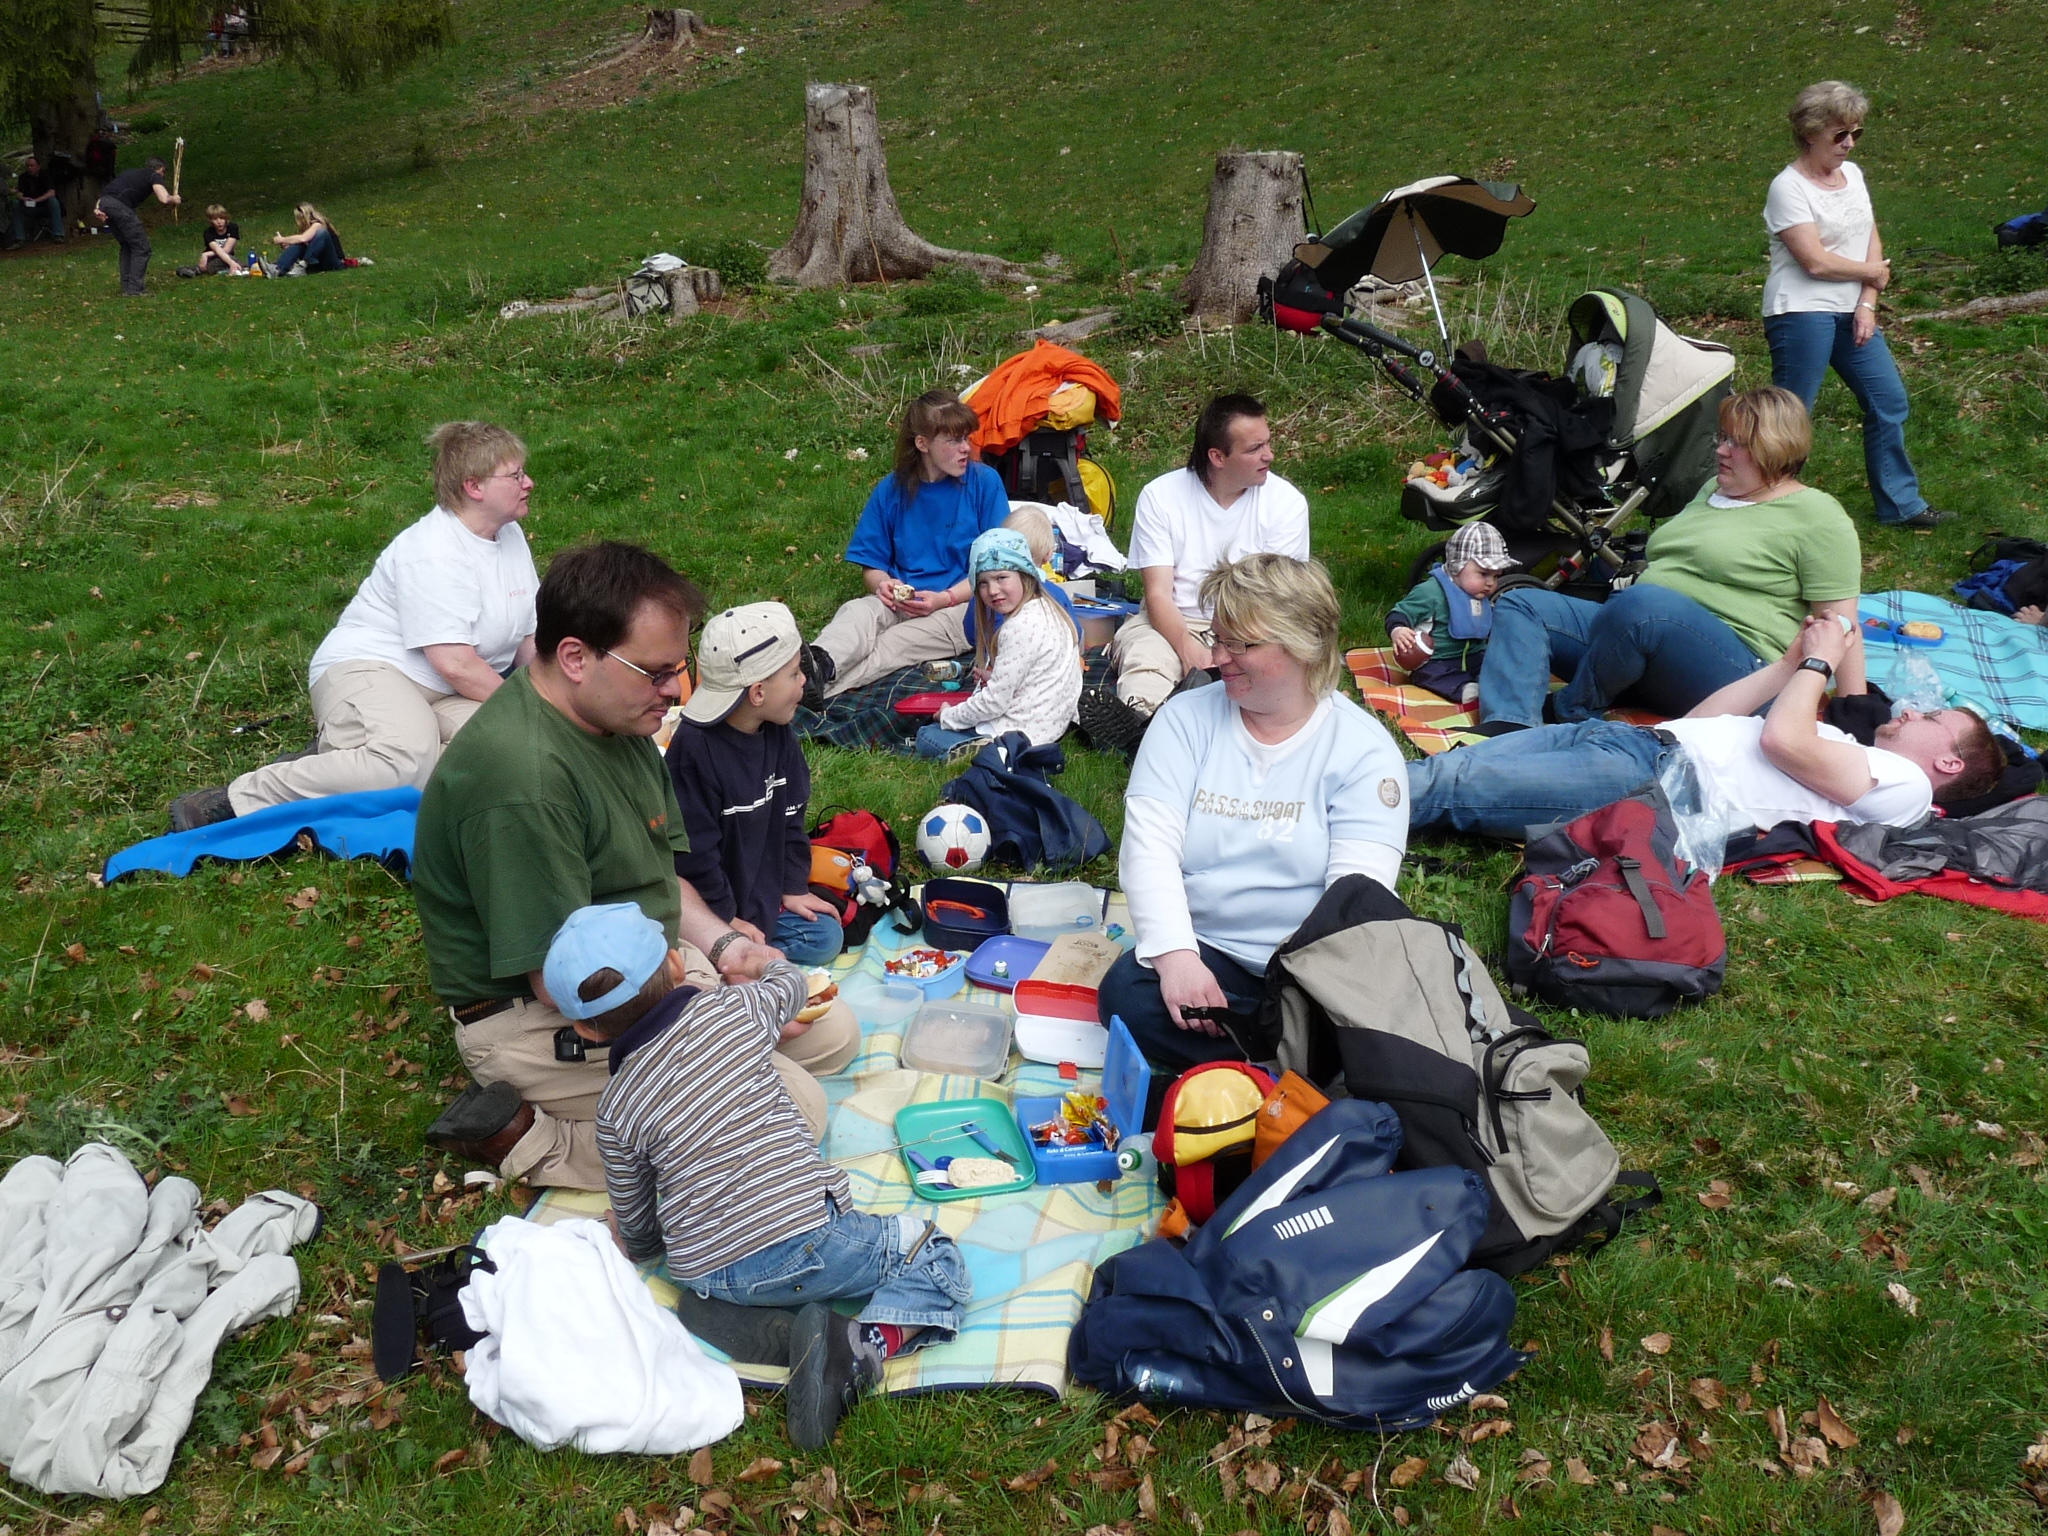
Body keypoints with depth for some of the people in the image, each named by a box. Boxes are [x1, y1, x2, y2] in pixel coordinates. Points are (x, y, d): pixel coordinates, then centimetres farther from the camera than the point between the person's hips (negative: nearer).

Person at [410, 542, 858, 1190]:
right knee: (793, 1110, -17)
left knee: (833, 1034, 10)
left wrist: (721, 944, -5)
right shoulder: (522, 776, -30)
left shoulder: (619, 719, 2)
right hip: (536, 1019, -10)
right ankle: (528, 1140, -8)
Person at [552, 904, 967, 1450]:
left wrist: (638, 1247, 36)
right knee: (938, 1261, 8)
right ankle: (864, 1345, -17)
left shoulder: (615, 1108, 1)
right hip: (807, 1236, -3)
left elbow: (638, 1230, 12)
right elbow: (790, 985, 24)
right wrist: (769, 964, 47)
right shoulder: (736, 1009, -2)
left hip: (706, 1276, 3)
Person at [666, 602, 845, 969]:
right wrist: (726, 919, -15)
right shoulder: (694, 749, -25)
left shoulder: (778, 735, -1)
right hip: (713, 910, -7)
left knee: (825, 938, 2)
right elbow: (693, 851, -21)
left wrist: (794, 888, 7)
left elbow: (790, 818, 10)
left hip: (766, 897, 8)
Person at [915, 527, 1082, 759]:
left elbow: (995, 702, -21)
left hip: (1020, 733, -10)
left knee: (927, 739, 3)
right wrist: (993, 678, 5)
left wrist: (948, 716, -6)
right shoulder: (1047, 609, 6)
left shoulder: (1020, 628, -24)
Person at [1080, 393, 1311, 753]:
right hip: (1172, 624, 1)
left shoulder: (1287, 503, -1)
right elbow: (1159, 594, -9)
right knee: (1145, 657, -32)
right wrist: (1188, 649, -30)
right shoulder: (1160, 496, -3)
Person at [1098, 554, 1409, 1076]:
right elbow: (1150, 846, -7)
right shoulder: (1186, 718, 4)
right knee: (1128, 995, -29)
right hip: (1203, 950, 3)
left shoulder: (1363, 748, -2)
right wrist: (1176, 956, -23)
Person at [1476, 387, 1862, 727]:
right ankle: (1505, 731, -30)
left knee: (1643, 603, -40)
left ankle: (1569, 715, -18)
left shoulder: (1816, 516, 0)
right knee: (1520, 605, -5)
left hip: (1737, 667, -9)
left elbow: (1837, 623, -5)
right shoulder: (1712, 490, 25)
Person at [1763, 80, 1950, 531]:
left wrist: (1867, 304, -5)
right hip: (1801, 313, -8)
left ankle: (1900, 504, 22)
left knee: (1889, 400, 11)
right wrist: (1871, 271, -3)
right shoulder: (1789, 187, -12)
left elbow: (1872, 242, 9)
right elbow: (1816, 261, -19)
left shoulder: (1853, 174, 12)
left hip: (1851, 312, 8)